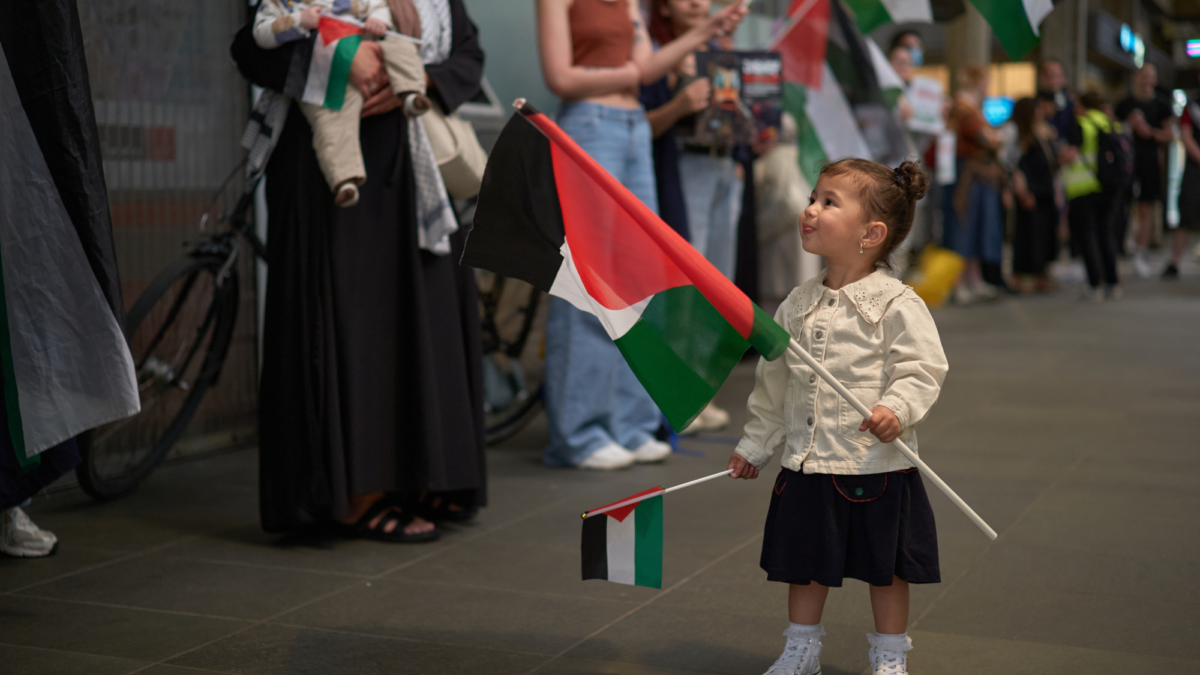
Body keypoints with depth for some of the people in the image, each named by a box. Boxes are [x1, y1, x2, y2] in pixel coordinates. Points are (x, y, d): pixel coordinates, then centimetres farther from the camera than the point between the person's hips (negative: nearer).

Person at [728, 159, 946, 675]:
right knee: (804, 565, 15)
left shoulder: (895, 304, -11)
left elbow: (924, 369, -12)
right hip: (806, 463, 5)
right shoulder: (798, 304, 7)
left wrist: (897, 409, -30)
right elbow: (773, 383, 14)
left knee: (885, 569, 9)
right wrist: (754, 445, 18)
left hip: (874, 464, -5)